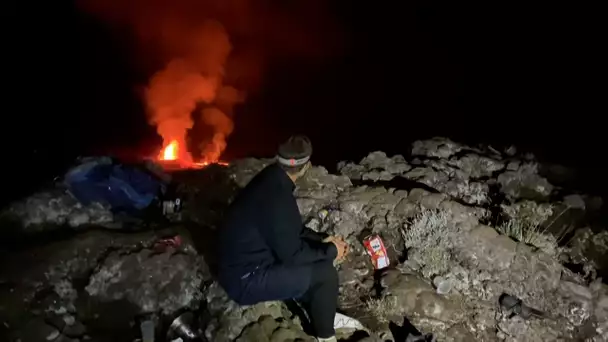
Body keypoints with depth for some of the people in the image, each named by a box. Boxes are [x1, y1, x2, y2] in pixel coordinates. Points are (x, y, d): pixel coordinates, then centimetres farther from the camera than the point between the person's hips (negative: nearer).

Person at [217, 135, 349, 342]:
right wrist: (330, 251, -7)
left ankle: (321, 312, 28)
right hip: (246, 279, -9)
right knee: (325, 273, -11)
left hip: (245, 261, 9)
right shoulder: (277, 198, -30)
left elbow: (293, 230, 12)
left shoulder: (271, 179, -3)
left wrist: (323, 239, 5)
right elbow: (292, 254, -21)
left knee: (319, 258, 12)